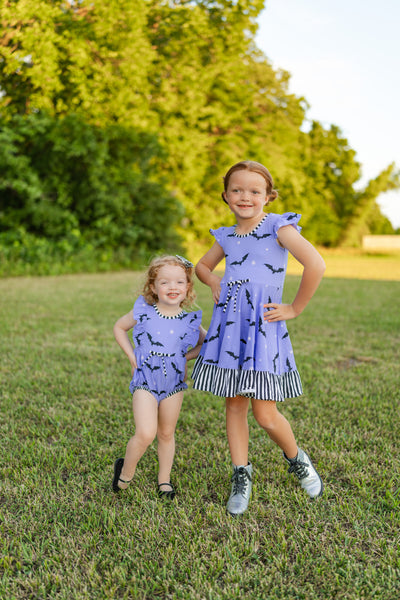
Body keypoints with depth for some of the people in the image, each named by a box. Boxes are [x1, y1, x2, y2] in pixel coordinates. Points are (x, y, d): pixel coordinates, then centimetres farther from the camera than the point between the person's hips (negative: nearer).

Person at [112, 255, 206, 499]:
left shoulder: (190, 321, -5)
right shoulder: (143, 312, -9)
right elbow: (119, 328, 8)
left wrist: (187, 356, -2)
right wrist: (132, 357, 0)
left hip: (174, 382, 2)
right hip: (145, 381, -2)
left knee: (166, 434, 15)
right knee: (145, 434, -16)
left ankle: (164, 479, 35)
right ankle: (126, 472, 12)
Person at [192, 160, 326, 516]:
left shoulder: (278, 227, -6)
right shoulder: (227, 236, 10)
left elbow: (316, 265, -19)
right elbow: (202, 265, 29)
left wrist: (295, 309, -13)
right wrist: (214, 282, 8)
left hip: (263, 325, -5)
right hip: (229, 325, 5)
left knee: (265, 414, -3)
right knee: (234, 405, 10)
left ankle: (297, 459, 28)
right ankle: (242, 477, 27)